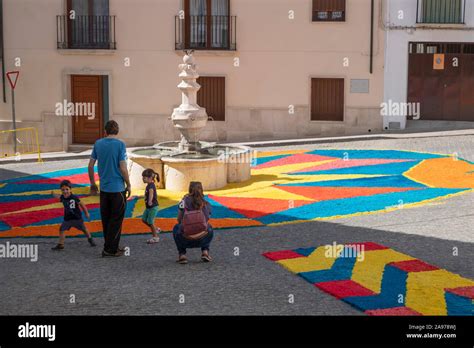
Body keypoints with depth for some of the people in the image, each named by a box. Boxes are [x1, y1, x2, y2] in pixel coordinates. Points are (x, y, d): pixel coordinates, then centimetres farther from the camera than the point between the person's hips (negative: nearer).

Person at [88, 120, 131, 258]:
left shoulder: (98, 144, 4)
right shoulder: (120, 145, -11)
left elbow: (90, 165, 6)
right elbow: (123, 168, -15)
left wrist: (92, 183, 17)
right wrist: (129, 185, -3)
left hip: (103, 188, 5)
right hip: (118, 188, -5)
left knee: (106, 219, 14)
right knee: (116, 219, 3)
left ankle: (112, 246, 25)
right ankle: (109, 249, 4)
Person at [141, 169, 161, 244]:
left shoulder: (151, 185, -22)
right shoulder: (149, 185, 9)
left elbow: (151, 192, -42)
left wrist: (150, 201, -58)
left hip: (153, 207, -10)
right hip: (149, 207, 10)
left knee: (150, 222, -3)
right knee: (144, 219, 16)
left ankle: (155, 237, 10)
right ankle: (156, 229, 27)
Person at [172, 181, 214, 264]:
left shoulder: (184, 200, 2)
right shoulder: (206, 204, 8)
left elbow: (179, 220, 12)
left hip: (186, 240, -2)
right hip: (202, 240, 2)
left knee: (176, 227, 32)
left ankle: (182, 255, 19)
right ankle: (205, 252, 18)